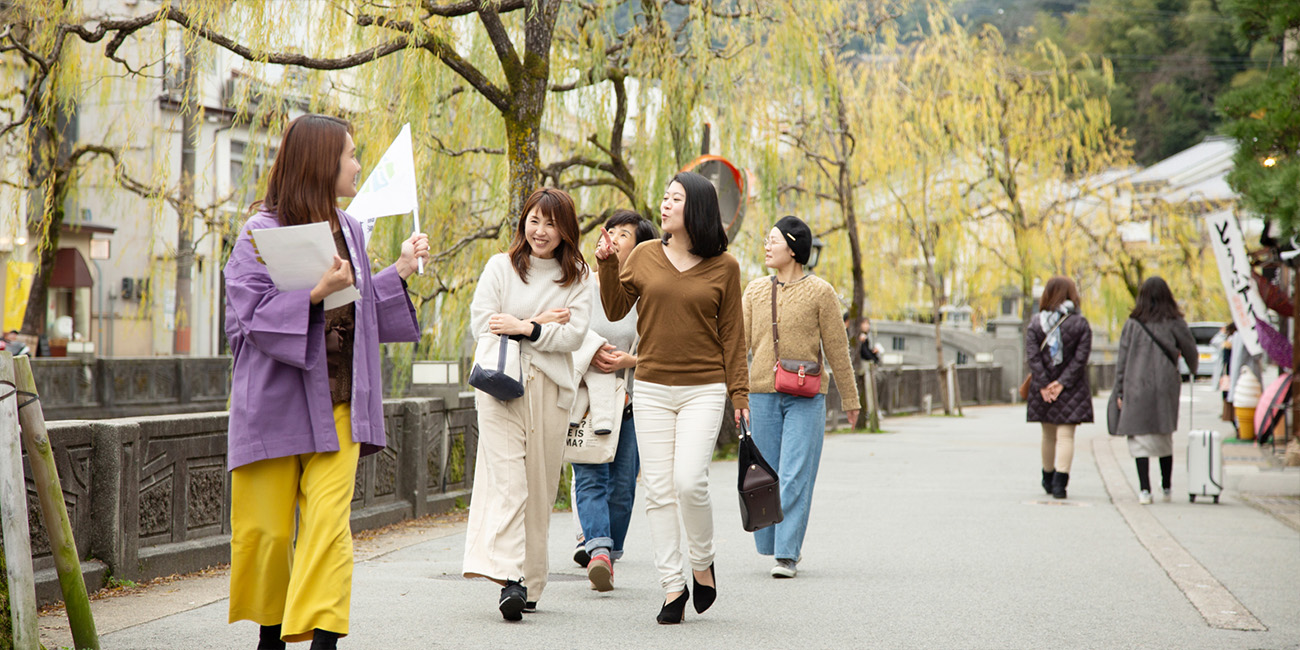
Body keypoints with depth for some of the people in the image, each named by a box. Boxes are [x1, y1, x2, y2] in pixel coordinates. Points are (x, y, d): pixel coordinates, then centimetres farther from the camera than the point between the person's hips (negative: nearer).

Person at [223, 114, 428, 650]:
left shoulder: (348, 230, 14)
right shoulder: (263, 232, -6)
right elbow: (249, 318, -14)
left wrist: (400, 273, 17)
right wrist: (316, 292, -22)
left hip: (337, 403, 4)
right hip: (277, 403, -4)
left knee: (329, 521, -9)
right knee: (268, 528, 5)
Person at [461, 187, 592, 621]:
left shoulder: (577, 278, 11)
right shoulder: (501, 267, 8)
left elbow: (574, 334, -1)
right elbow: (482, 325, -1)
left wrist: (524, 328, -12)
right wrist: (541, 322, -4)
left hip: (551, 388, 2)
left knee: (540, 487, 3)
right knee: (507, 480, -15)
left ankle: (529, 583, 11)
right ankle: (508, 576, -25)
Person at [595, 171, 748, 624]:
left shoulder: (724, 266, 1)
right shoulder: (644, 256, 6)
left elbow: (731, 332, 4)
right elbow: (615, 311, 10)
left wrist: (739, 392, 2)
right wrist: (607, 264, -3)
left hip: (704, 389, -3)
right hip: (652, 388, 3)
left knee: (689, 481, -16)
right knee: (659, 490, 0)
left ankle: (702, 565, 10)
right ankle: (672, 586, 8)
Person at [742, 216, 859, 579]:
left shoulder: (820, 292, -1)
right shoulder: (755, 291, 9)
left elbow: (837, 348, 4)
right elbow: (740, 342, 6)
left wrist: (849, 399, 8)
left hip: (806, 397, -3)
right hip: (763, 393, 3)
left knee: (795, 477, -8)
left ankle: (787, 556, -5)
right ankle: (778, 545, 24)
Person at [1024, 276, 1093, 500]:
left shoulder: (1035, 323, 0)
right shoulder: (1081, 324, -3)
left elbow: (1032, 356, -9)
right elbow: (1081, 357, -11)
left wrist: (1044, 385, -10)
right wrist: (1063, 382, -12)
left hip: (1043, 389, 2)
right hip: (1072, 390, -2)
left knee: (1048, 435, 17)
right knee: (1066, 435, -1)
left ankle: (1048, 479, 29)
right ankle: (1060, 481, -15)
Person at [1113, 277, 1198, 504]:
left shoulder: (1132, 324, 1)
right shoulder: (1174, 323, 1)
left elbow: (1122, 360, 1)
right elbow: (1190, 350, 10)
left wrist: (1120, 392, 7)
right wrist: (1192, 372, 32)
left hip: (1137, 389, -1)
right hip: (1166, 387, 2)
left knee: (1139, 438, -1)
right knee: (1165, 438, 15)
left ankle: (1144, 490, -10)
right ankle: (1166, 487, 22)